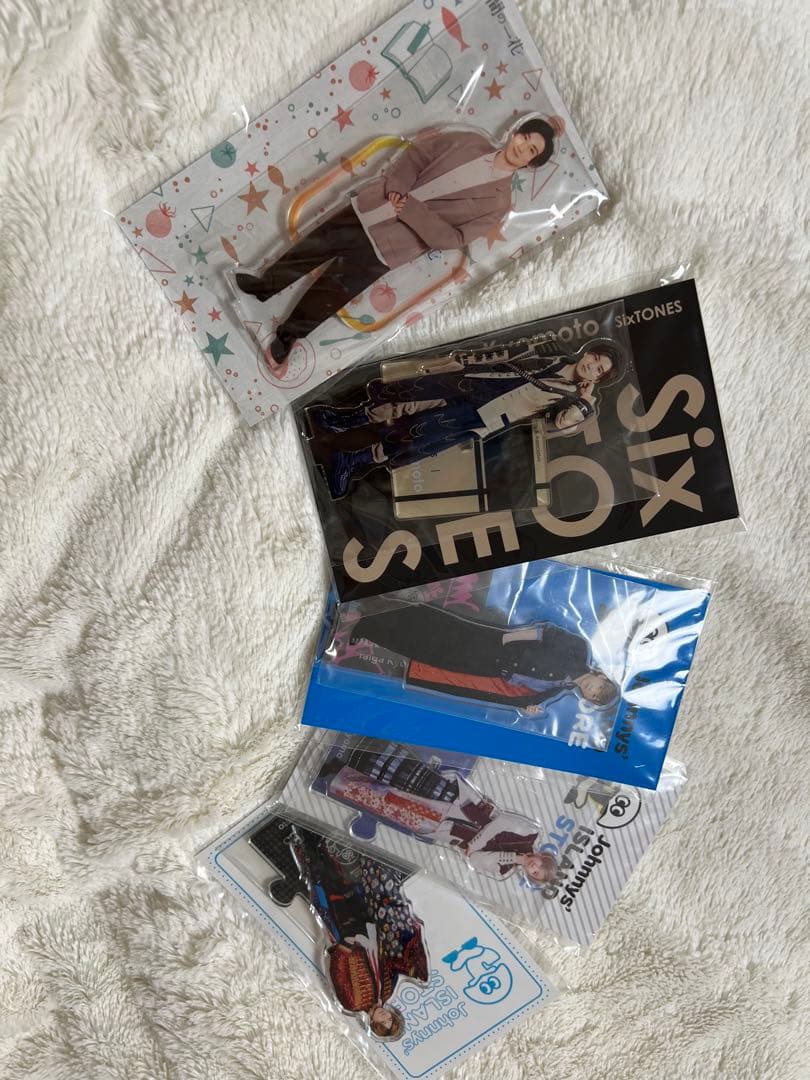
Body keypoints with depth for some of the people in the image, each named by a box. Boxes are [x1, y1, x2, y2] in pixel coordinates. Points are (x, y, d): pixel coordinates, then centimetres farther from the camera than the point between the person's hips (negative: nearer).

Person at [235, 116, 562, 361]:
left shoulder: (498, 201, -7)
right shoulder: (473, 141, 4)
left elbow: (451, 237, -13)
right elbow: (417, 153, 8)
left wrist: (411, 211, -20)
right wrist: (396, 186, -9)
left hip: (389, 244, -3)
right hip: (374, 206, 4)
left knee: (332, 291, -3)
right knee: (317, 244, 5)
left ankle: (289, 334, 18)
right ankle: (266, 284, 28)